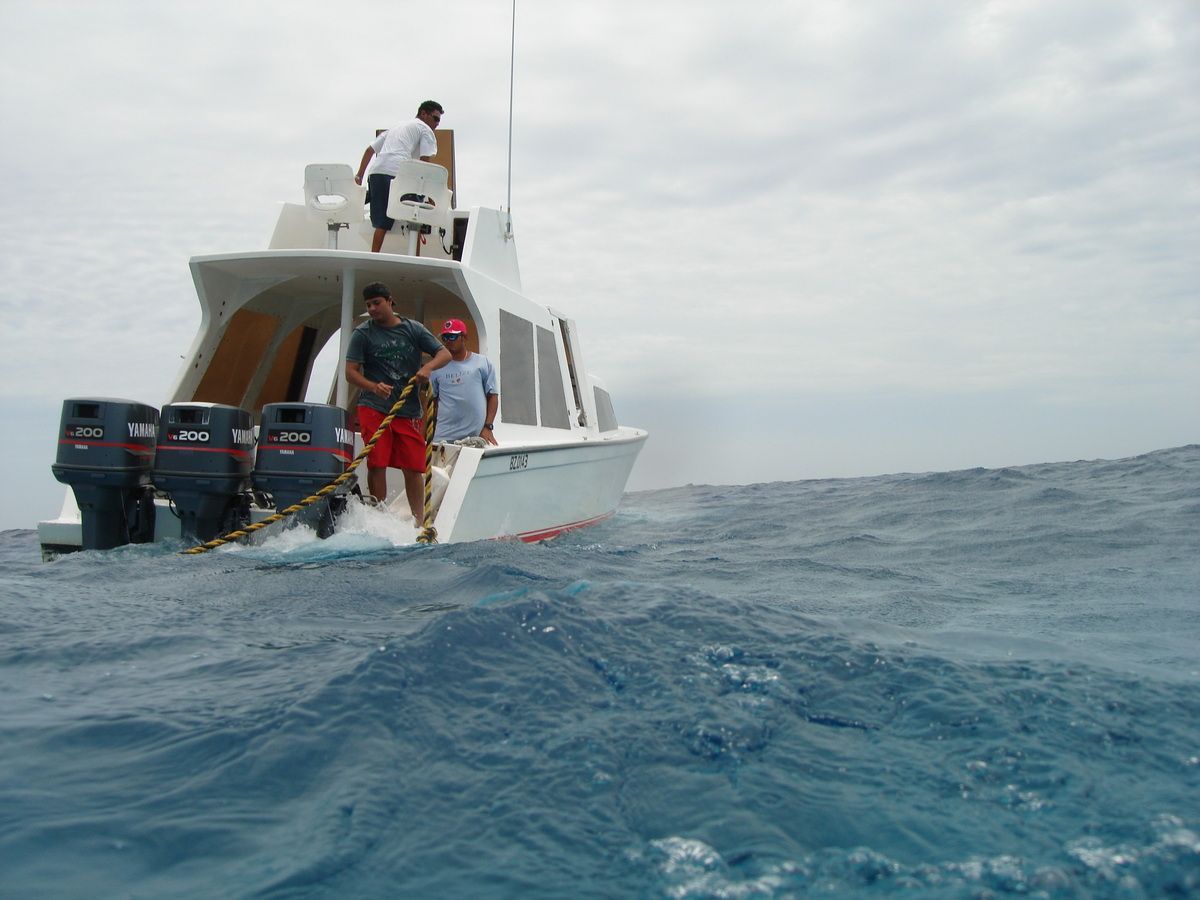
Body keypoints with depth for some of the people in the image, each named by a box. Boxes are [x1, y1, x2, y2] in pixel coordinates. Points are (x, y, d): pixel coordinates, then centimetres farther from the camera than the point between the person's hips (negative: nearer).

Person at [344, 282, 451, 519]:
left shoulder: (414, 329, 9)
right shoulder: (362, 334, 4)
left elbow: (445, 353, 5)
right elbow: (350, 372, -3)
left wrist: (428, 367, -16)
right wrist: (374, 387, -22)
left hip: (409, 410, 2)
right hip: (374, 408, -1)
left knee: (413, 469, 1)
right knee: (377, 465, -7)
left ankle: (419, 523, 11)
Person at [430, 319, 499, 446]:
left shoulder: (483, 363, 6)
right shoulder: (437, 367, 10)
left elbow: (492, 396, 5)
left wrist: (487, 426, -4)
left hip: (477, 436, -1)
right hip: (444, 437, 1)